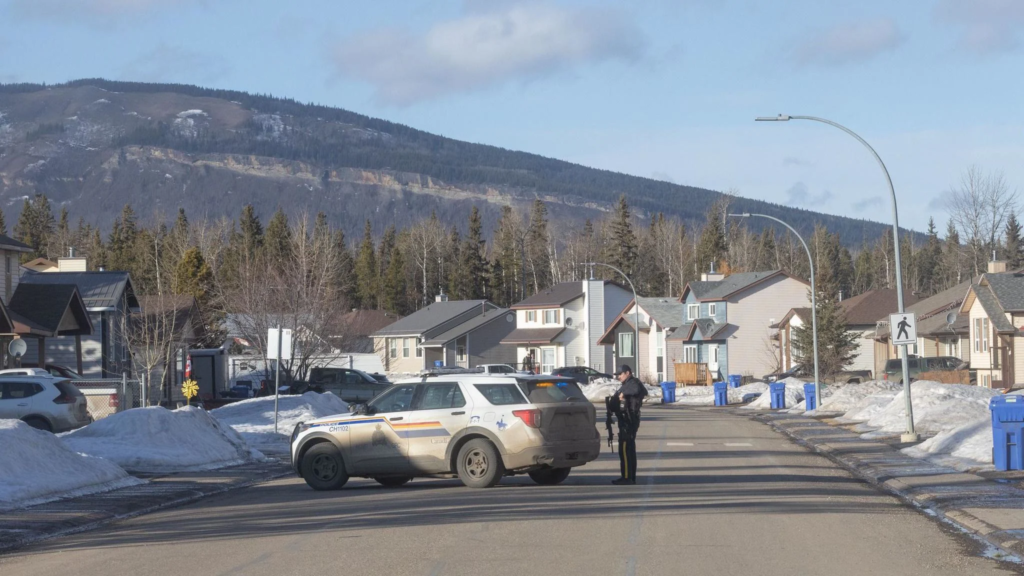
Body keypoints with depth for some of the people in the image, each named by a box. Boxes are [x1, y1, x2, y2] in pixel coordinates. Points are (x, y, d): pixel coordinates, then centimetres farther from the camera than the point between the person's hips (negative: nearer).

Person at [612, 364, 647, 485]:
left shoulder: (633, 383, -14)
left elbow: (636, 390, -35)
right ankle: (631, 477, 20)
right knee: (630, 449, 14)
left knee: (624, 449, -11)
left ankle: (627, 477, -11)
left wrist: (623, 393, -22)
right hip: (627, 421, 11)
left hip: (628, 420, -11)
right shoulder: (628, 384, 18)